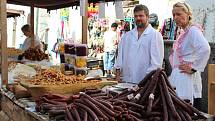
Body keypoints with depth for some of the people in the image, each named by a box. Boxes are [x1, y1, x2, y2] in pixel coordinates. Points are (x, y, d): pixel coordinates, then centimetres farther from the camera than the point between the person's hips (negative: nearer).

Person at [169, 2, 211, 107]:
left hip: (186, 77, -9)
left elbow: (205, 49, -29)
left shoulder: (193, 30, -13)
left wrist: (193, 68, -21)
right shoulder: (184, 32, 16)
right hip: (177, 75, 9)